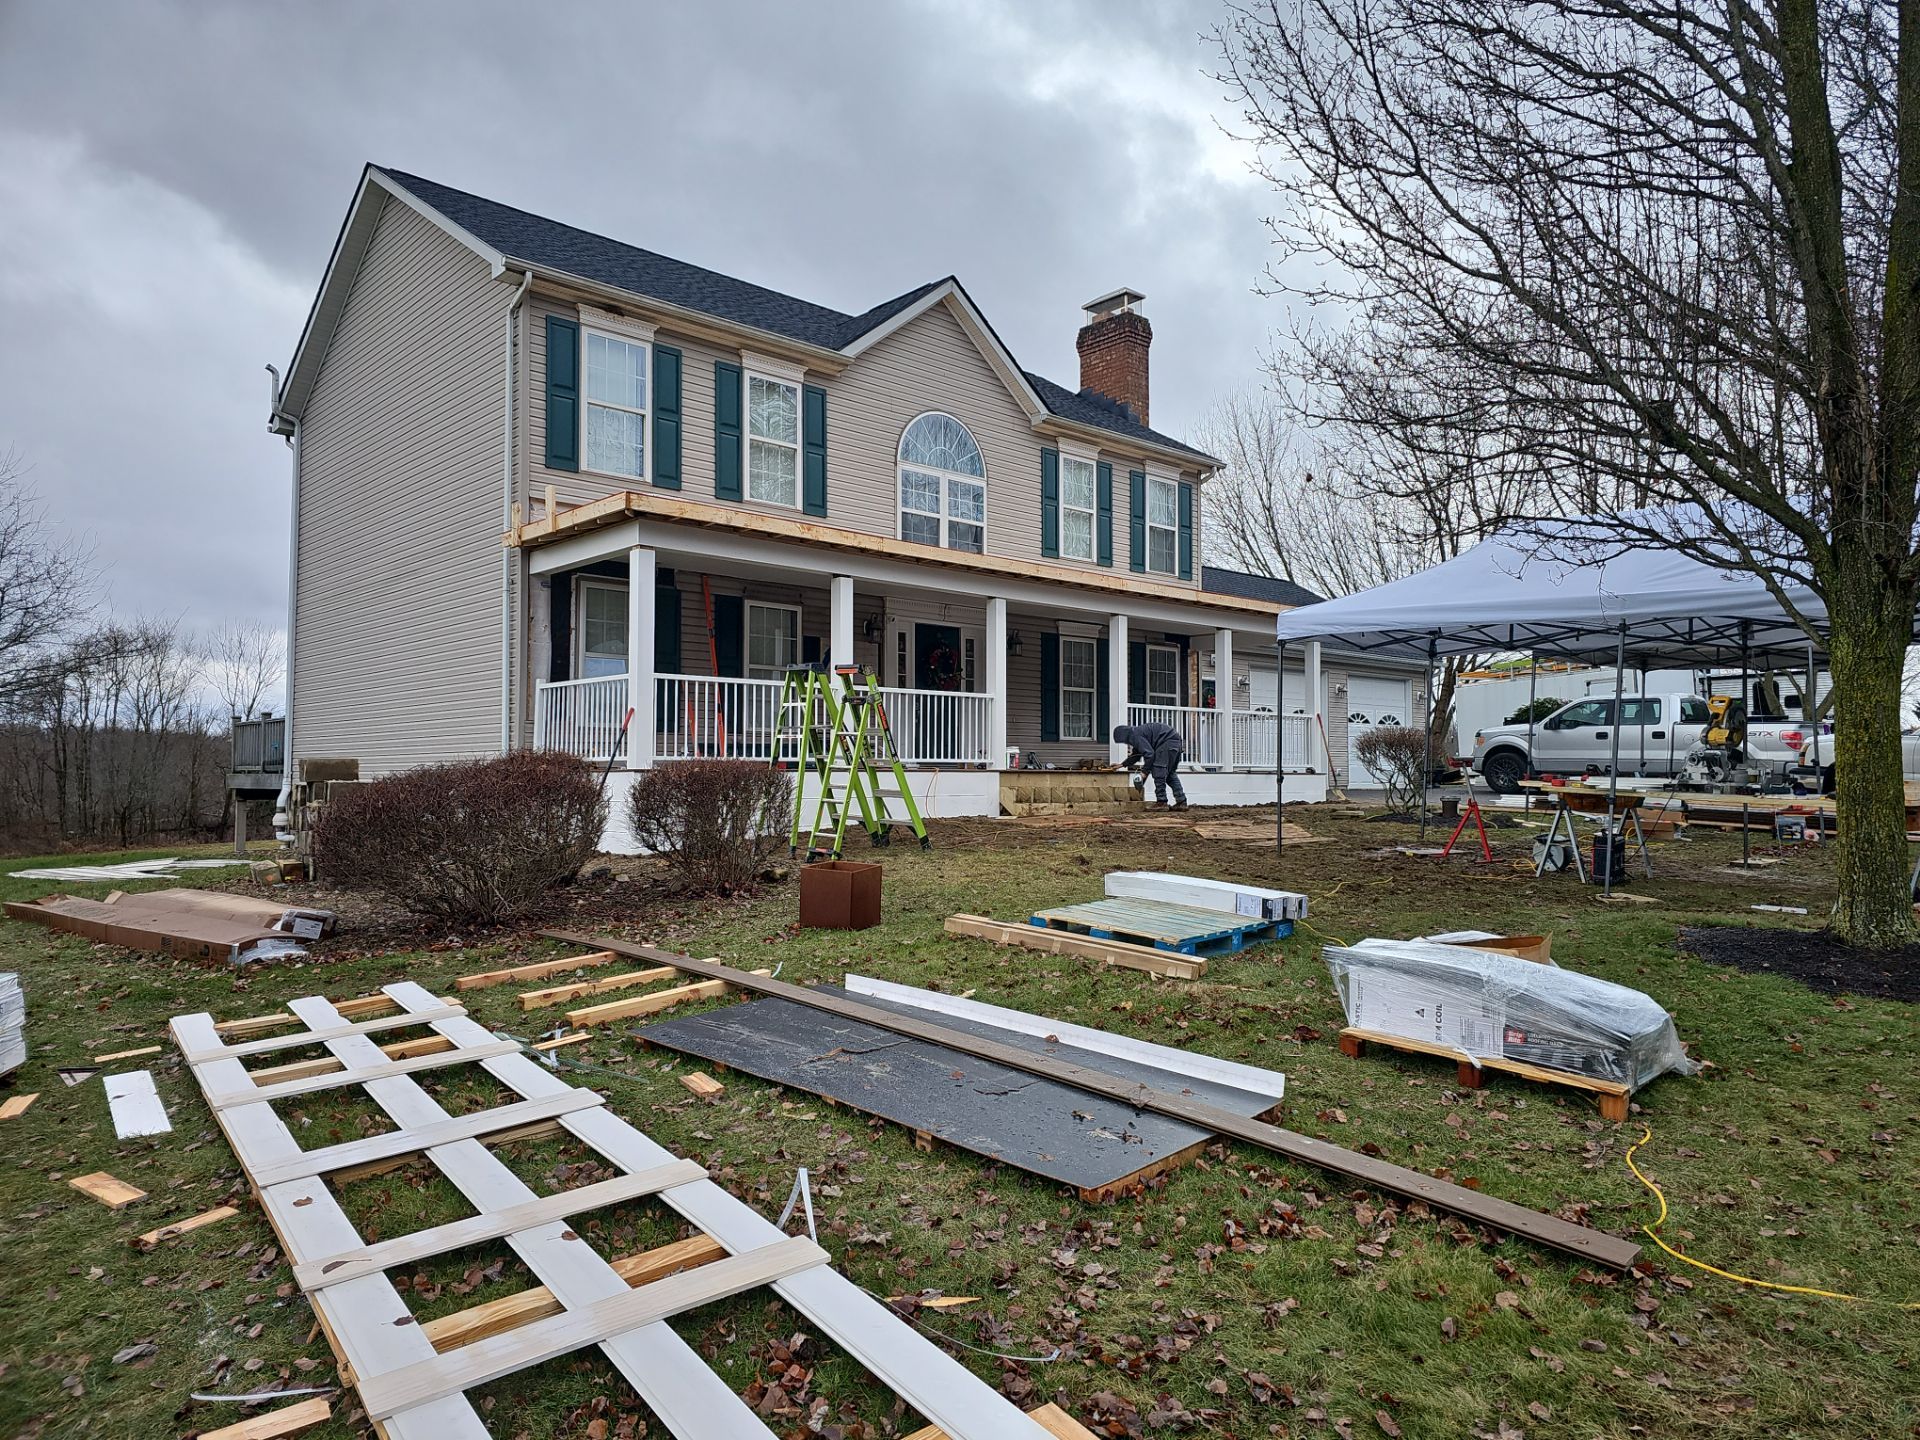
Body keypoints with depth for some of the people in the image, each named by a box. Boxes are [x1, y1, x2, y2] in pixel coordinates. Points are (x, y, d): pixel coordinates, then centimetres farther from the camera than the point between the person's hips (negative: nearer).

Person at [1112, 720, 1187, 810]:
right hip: (1176, 742, 11)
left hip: (1168, 742, -11)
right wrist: (1122, 765, 35)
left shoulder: (1136, 736, -12)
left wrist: (1144, 771, -15)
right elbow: (1136, 755, 35)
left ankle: (1161, 802, -5)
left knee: (1158, 771, -6)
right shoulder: (1137, 733, 21)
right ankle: (1182, 802, 12)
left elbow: (1149, 753, -20)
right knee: (1170, 774, 15)